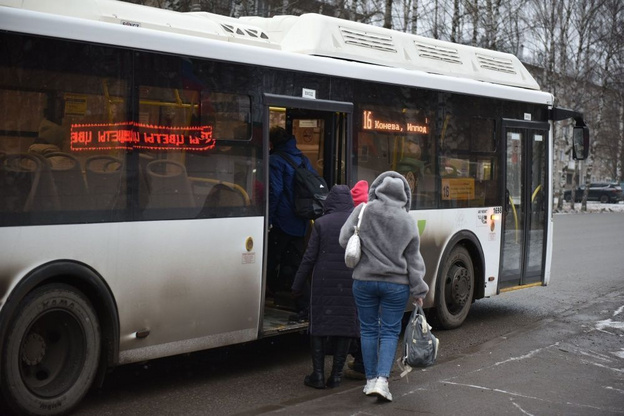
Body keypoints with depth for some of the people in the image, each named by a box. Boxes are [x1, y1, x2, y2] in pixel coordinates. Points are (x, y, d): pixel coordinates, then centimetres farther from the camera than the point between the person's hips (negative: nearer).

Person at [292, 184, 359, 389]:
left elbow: (310, 257, -5)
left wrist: (297, 285, 2)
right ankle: (336, 375, 11)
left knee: (319, 325, 7)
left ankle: (318, 375, 5)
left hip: (324, 282, -1)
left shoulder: (321, 223, -4)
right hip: (350, 283, 2)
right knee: (345, 324, 9)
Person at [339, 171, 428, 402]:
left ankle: (371, 380, 19)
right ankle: (382, 380, -5)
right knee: (390, 331, 7)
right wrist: (418, 290, 8)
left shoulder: (363, 211, -7)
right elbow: (413, 258, 1)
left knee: (368, 329, 12)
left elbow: (345, 240, -4)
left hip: (364, 281, 0)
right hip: (396, 285, 0)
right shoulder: (408, 221, -3)